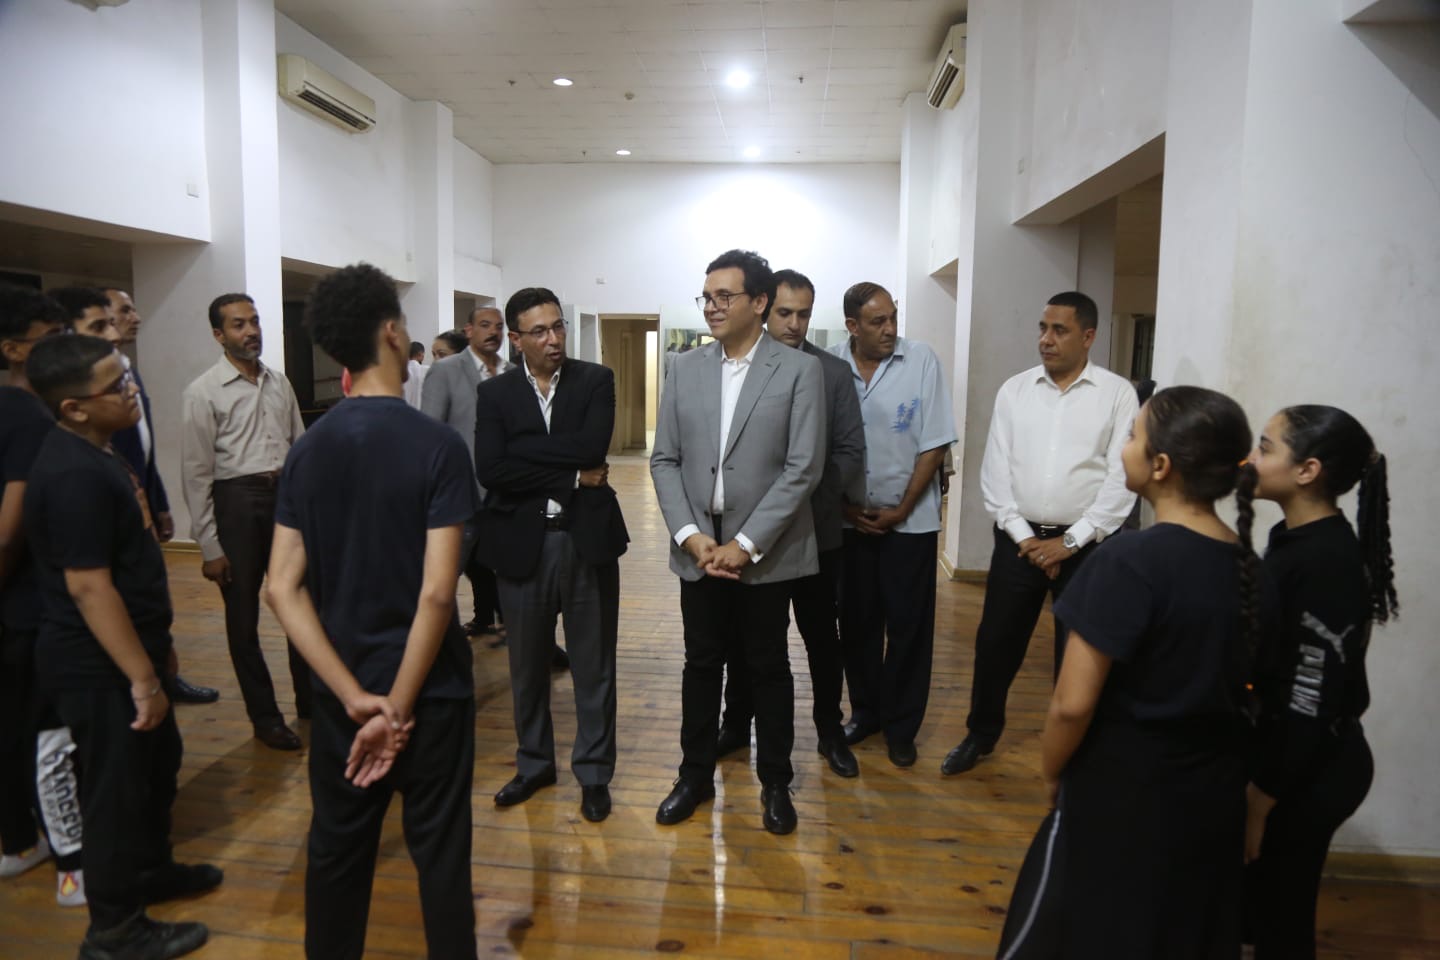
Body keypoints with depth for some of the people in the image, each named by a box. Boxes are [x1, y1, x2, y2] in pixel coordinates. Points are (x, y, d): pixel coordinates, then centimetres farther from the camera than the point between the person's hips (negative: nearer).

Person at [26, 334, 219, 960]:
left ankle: (152, 870, 43)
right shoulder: (75, 475, -25)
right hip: (99, 667, -10)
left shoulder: (93, 454, 7)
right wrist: (142, 678, -24)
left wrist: (153, 649, 21)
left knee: (158, 761, 23)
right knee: (118, 786, 5)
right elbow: (89, 587, -27)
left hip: (123, 654, 10)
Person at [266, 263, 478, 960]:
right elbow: (436, 593, -21)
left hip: (341, 694, 4)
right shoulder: (437, 445, -15)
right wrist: (396, 709, -12)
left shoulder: (307, 451, -2)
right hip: (429, 689, -4)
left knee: (336, 851, 19)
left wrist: (356, 697, -9)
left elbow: (283, 589, -7)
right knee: (439, 852, 12)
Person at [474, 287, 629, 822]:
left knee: (593, 664, 9)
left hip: (587, 538, -1)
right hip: (522, 542, 2)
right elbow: (489, 470, -13)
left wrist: (521, 443, -14)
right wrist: (572, 478, -15)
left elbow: (592, 447, -18)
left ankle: (593, 771, 26)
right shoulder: (494, 393, 1)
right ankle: (534, 763, 35)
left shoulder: (595, 380, -1)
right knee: (527, 663, 15)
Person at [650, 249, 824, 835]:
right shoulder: (685, 368, 5)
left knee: (768, 668, 11)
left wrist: (745, 544, -14)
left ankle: (775, 782, 29)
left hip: (766, 553, -3)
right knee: (701, 665, 14)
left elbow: (803, 468, -11)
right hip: (699, 549, 3)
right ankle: (696, 776, 32)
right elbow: (664, 460, 4)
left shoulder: (799, 370, -6)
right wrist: (691, 535, -9)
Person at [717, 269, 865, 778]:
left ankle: (829, 729, 29)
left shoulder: (834, 372, -1)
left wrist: (809, 491, -16)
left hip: (814, 528, 0)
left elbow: (851, 452, -3)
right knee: (742, 634, 14)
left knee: (821, 634, 12)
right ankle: (737, 722, 32)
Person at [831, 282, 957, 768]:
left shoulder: (921, 360, -10)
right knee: (856, 621, 12)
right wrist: (844, 507, -4)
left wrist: (900, 511, -8)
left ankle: (901, 725, 21)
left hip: (911, 519, -1)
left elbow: (934, 446, -7)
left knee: (908, 626, 6)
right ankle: (865, 710, 30)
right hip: (848, 518, 2)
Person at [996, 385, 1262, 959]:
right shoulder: (1250, 567, -3)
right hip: (1216, 797, 7)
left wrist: (1052, 774, -5)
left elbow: (1072, 705, -23)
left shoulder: (1129, 562, -24)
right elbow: (1234, 689, 7)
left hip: (1122, 798, -6)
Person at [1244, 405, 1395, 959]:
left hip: (1308, 773, -8)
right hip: (1277, 750, 8)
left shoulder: (1327, 563, -25)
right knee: (1248, 901, 23)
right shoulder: (1293, 537, 3)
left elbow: (1311, 704, -24)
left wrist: (1260, 800, -17)